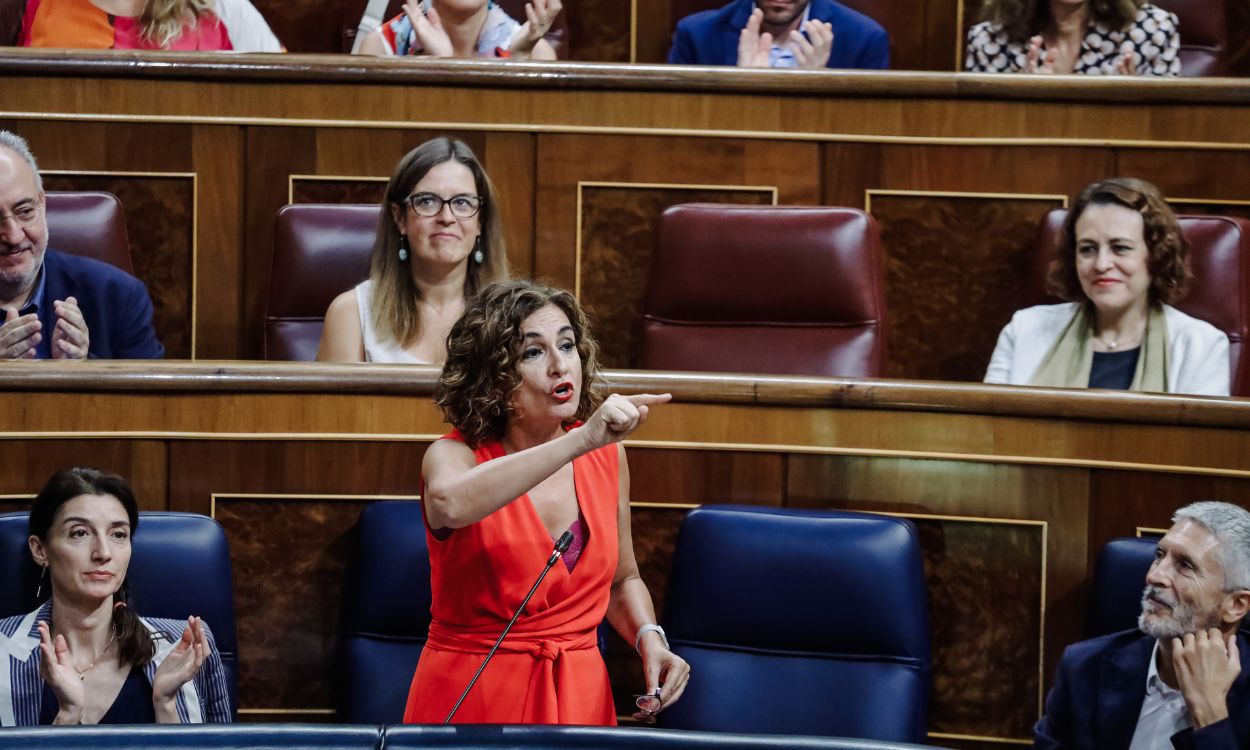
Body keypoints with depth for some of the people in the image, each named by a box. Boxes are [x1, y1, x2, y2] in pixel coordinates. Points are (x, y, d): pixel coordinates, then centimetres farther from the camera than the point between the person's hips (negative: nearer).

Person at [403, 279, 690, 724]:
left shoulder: (607, 457, 1)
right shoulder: (455, 455, -11)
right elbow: (450, 503, -38)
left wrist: (650, 640, -5)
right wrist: (580, 441, -41)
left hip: (580, 696, 4)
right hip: (471, 701, -3)